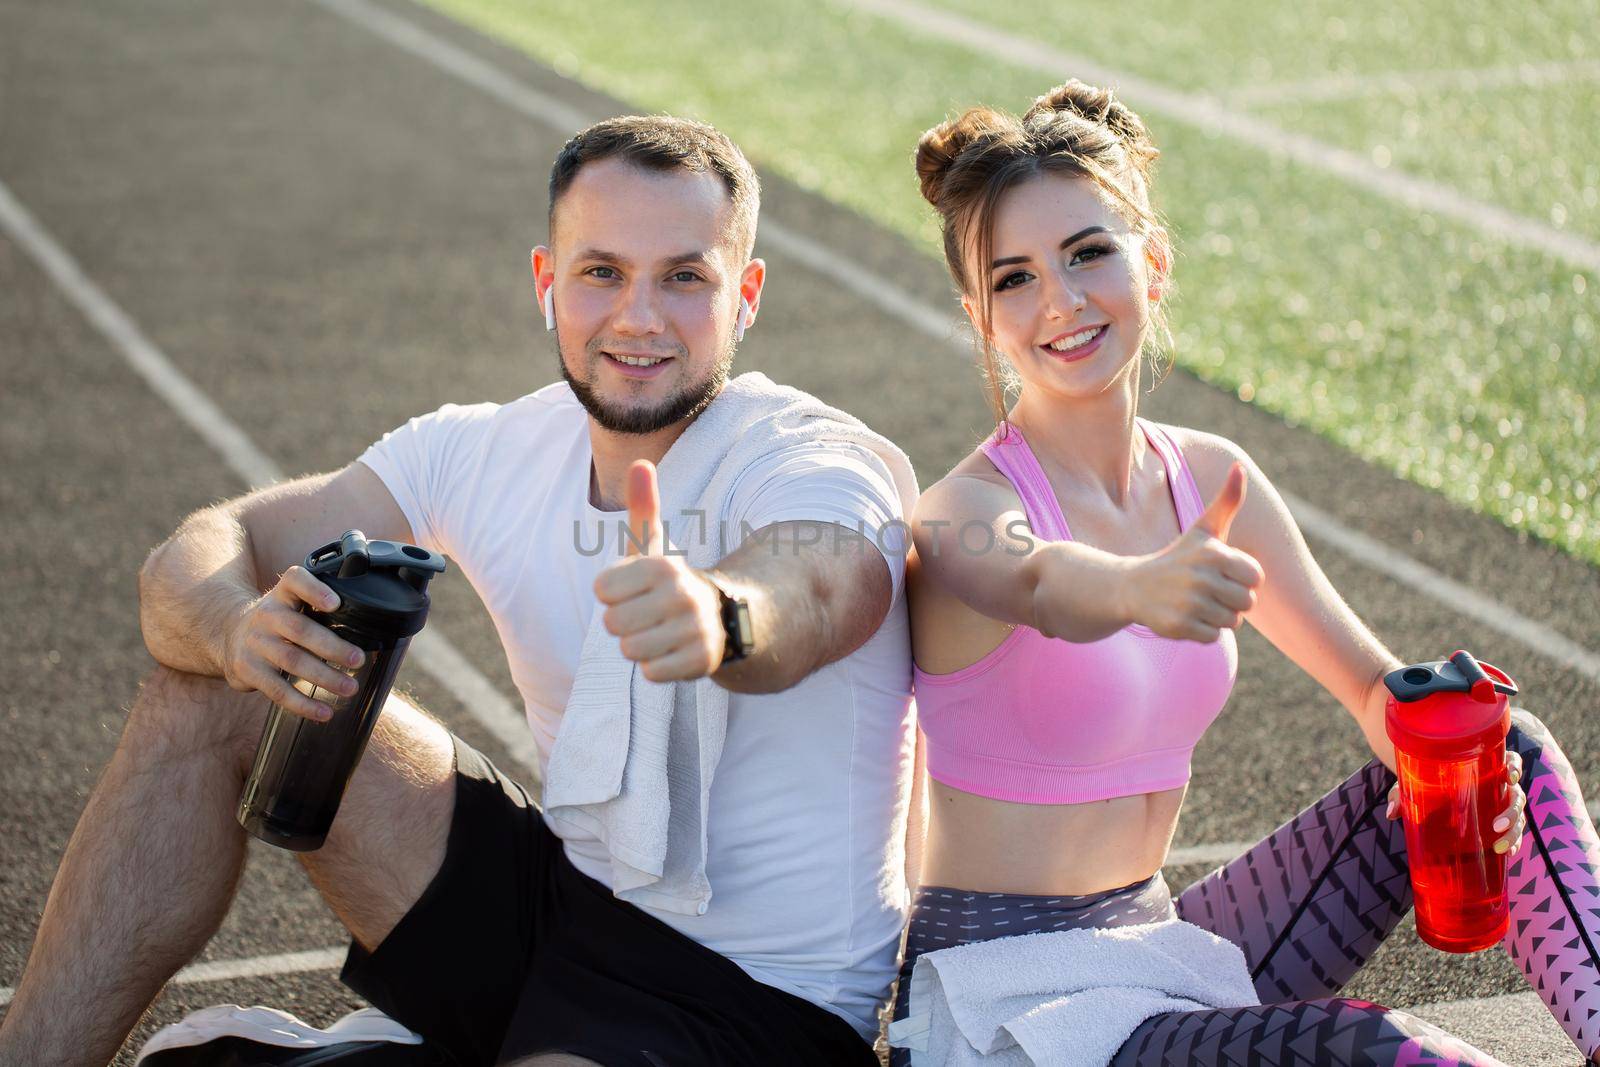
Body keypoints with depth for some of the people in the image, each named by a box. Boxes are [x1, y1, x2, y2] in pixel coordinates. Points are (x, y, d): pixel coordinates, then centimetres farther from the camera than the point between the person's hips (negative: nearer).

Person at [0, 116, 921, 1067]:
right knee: (212, 697, -4)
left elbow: (813, 592, -42)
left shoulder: (823, 463, -17)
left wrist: (715, 620, -67)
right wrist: (239, 630, -30)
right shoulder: (488, 454, -1)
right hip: (562, 892, 6)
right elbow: (199, 558, -5)